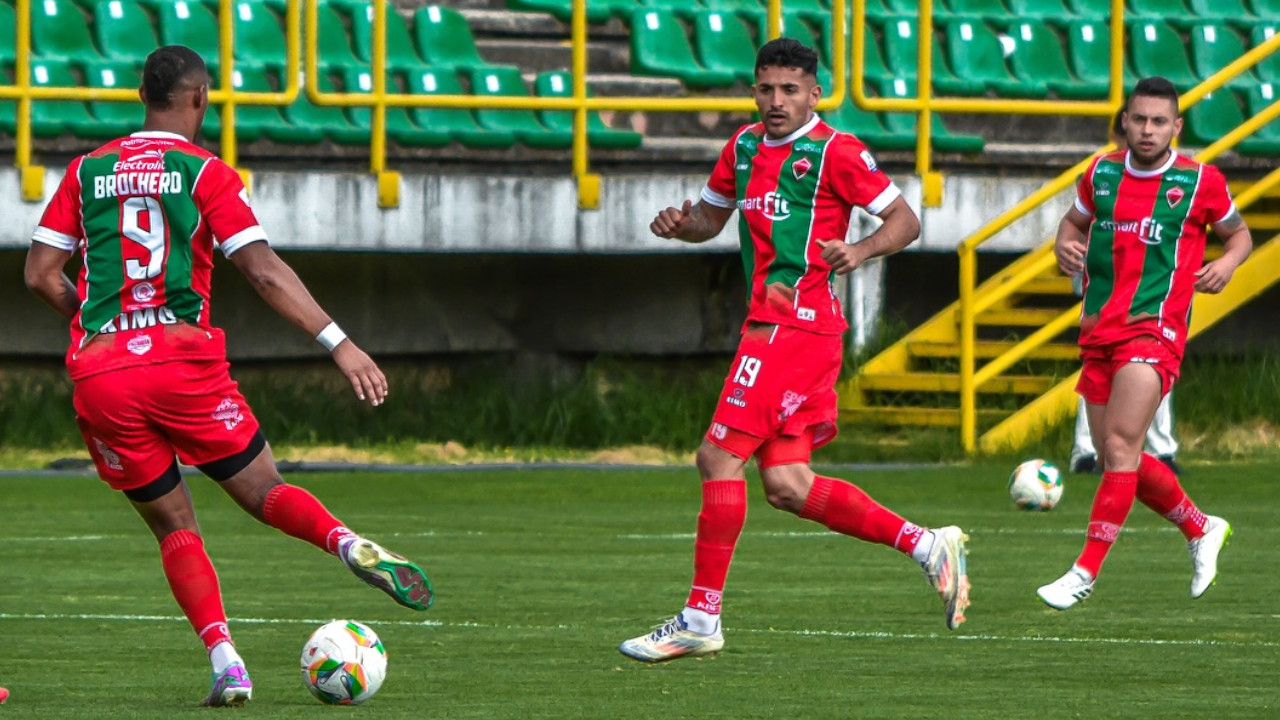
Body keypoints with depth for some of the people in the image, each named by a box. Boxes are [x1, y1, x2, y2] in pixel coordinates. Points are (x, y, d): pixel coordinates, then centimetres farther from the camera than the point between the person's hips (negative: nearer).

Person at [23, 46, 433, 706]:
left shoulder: (86, 171, 11)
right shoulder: (206, 174, 1)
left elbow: (40, 273, 9)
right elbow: (263, 272, -9)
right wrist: (338, 342, -11)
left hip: (98, 378, 2)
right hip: (185, 361, -2)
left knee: (173, 528, 12)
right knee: (265, 493, 8)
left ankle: (224, 660, -5)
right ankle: (349, 545, -24)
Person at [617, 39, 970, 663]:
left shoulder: (835, 152, -7)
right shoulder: (744, 147, 16)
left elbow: (906, 219, -5)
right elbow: (710, 216, 29)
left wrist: (863, 249, -24)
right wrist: (679, 223, 6)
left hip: (796, 323, -9)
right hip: (770, 324, 9)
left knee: (719, 458, -10)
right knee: (786, 486, 4)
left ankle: (701, 619, -6)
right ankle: (928, 546, 12)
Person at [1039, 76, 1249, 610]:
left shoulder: (1201, 181, -1)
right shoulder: (1101, 173, 8)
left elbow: (1238, 233, 14)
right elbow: (1075, 220, 25)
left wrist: (1227, 263, -8)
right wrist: (1065, 245, 2)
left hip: (1154, 329, -5)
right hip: (1099, 330, 6)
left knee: (1120, 446, -19)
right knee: (1118, 459, 9)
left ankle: (1086, 572, -19)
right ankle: (1201, 530, 32)